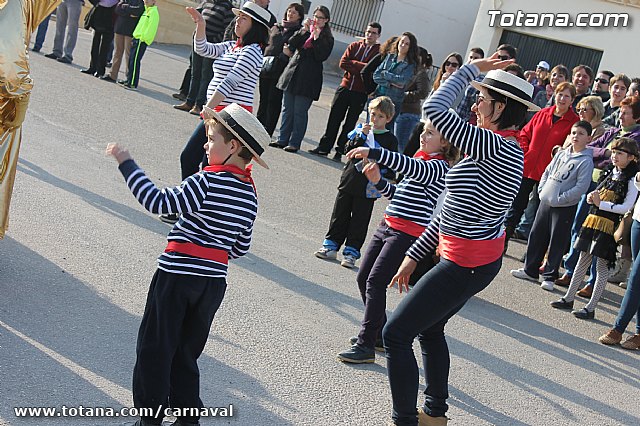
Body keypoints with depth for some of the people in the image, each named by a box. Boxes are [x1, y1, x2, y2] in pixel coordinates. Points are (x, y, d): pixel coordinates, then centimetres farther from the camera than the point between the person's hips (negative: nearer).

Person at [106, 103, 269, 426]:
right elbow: (241, 248, 13)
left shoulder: (209, 182, -17)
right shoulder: (250, 194, 6)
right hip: (215, 281, 7)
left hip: (177, 277, -7)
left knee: (155, 350, 6)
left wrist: (126, 163, -15)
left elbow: (158, 202, -21)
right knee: (187, 354, 18)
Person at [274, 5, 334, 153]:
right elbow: (290, 45, 0)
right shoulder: (304, 30, 13)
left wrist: (316, 38, -17)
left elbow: (322, 56, -11)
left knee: (300, 112, -3)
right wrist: (304, 30, -9)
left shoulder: (327, 39, 3)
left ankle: (294, 143, 3)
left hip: (308, 79, -4)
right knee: (287, 109, 7)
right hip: (293, 74, 4)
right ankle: (283, 139, 15)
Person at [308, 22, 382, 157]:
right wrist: (362, 66, -12)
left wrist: (353, 66, -17)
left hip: (361, 93, -3)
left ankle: (340, 150, 13)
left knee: (350, 123, 4)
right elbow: (343, 62, -2)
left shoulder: (380, 52, -2)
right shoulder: (355, 46, 9)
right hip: (345, 87, 3)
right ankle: (324, 147, 13)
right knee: (334, 118, 6)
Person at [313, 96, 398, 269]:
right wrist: (361, 135, -17)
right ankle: (330, 246, 20)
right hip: (349, 181, 2)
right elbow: (349, 149, -5)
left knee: (360, 221, 3)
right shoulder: (361, 130, 5)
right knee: (340, 216, 10)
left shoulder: (390, 139, 0)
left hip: (368, 188, -2)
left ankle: (351, 253, 10)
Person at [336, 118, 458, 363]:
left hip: (409, 234, -9)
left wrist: (373, 153, -37)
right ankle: (379, 335, 25)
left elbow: (412, 168, -31)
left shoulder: (440, 167, -10)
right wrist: (378, 181, 4)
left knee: (375, 281, -13)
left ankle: (365, 345, -8)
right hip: (388, 226, 10)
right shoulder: (422, 160, 19)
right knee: (363, 278, 10)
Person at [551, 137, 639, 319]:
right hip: (592, 220, 7)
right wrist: (591, 198, 0)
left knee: (602, 266, -1)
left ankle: (591, 308, 4)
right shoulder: (609, 173, 13)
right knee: (583, 260, 12)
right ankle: (568, 299, 21)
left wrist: (600, 203, -17)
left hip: (609, 225, -7)